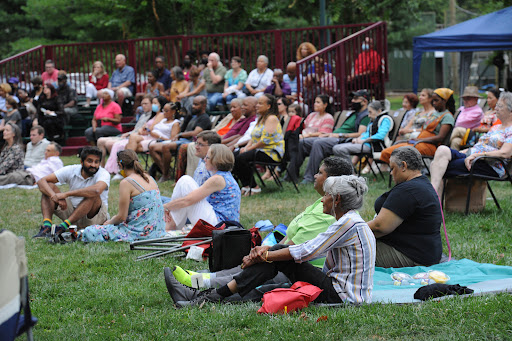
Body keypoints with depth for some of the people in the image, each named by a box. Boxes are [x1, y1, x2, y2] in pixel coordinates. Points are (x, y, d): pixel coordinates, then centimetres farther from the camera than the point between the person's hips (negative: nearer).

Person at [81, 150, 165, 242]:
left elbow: (122, 217, -14)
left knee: (88, 232, -11)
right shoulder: (150, 179, 11)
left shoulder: (126, 183, -14)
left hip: (141, 232, -8)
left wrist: (109, 222, 9)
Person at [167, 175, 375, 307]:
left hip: (342, 295, -9)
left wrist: (263, 256, -9)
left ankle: (215, 296, -12)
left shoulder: (349, 223, -15)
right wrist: (267, 250, 3)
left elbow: (305, 252, -17)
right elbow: (309, 249, 15)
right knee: (279, 252, 0)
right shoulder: (350, 221, 17)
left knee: (280, 256, -12)